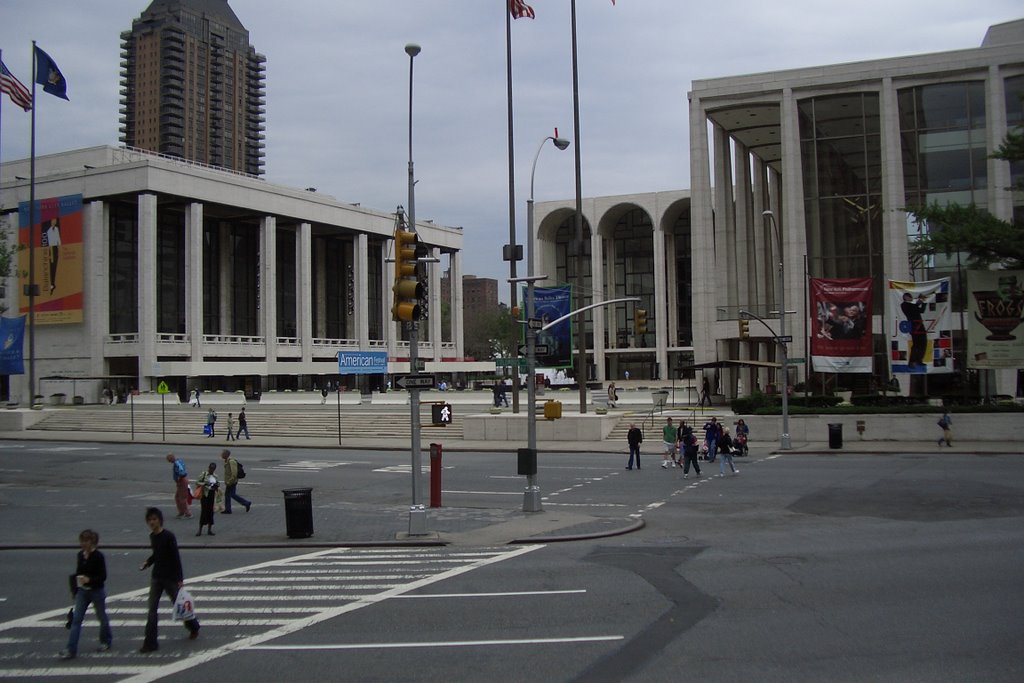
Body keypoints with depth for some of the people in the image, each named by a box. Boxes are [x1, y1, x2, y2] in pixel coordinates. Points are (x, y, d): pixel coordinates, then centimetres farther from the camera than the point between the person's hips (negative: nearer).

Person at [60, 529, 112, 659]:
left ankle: (106, 641, 33)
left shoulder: (98, 556, -15)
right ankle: (71, 650, -6)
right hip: (82, 591, 5)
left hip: (97, 591, -5)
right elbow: (78, 572, 13)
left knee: (102, 617, 12)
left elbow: (103, 576, -16)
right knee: (76, 619, -4)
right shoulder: (80, 555, 2)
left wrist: (89, 579, -31)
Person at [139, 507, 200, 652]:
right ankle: (150, 643, 0)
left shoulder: (169, 537, -17)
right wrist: (147, 562, 0)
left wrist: (180, 579, -17)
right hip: (156, 577, 6)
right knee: (151, 608, -2)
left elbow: (176, 557, -16)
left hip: (170, 578, -6)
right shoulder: (152, 536, 4)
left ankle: (194, 627, 35)